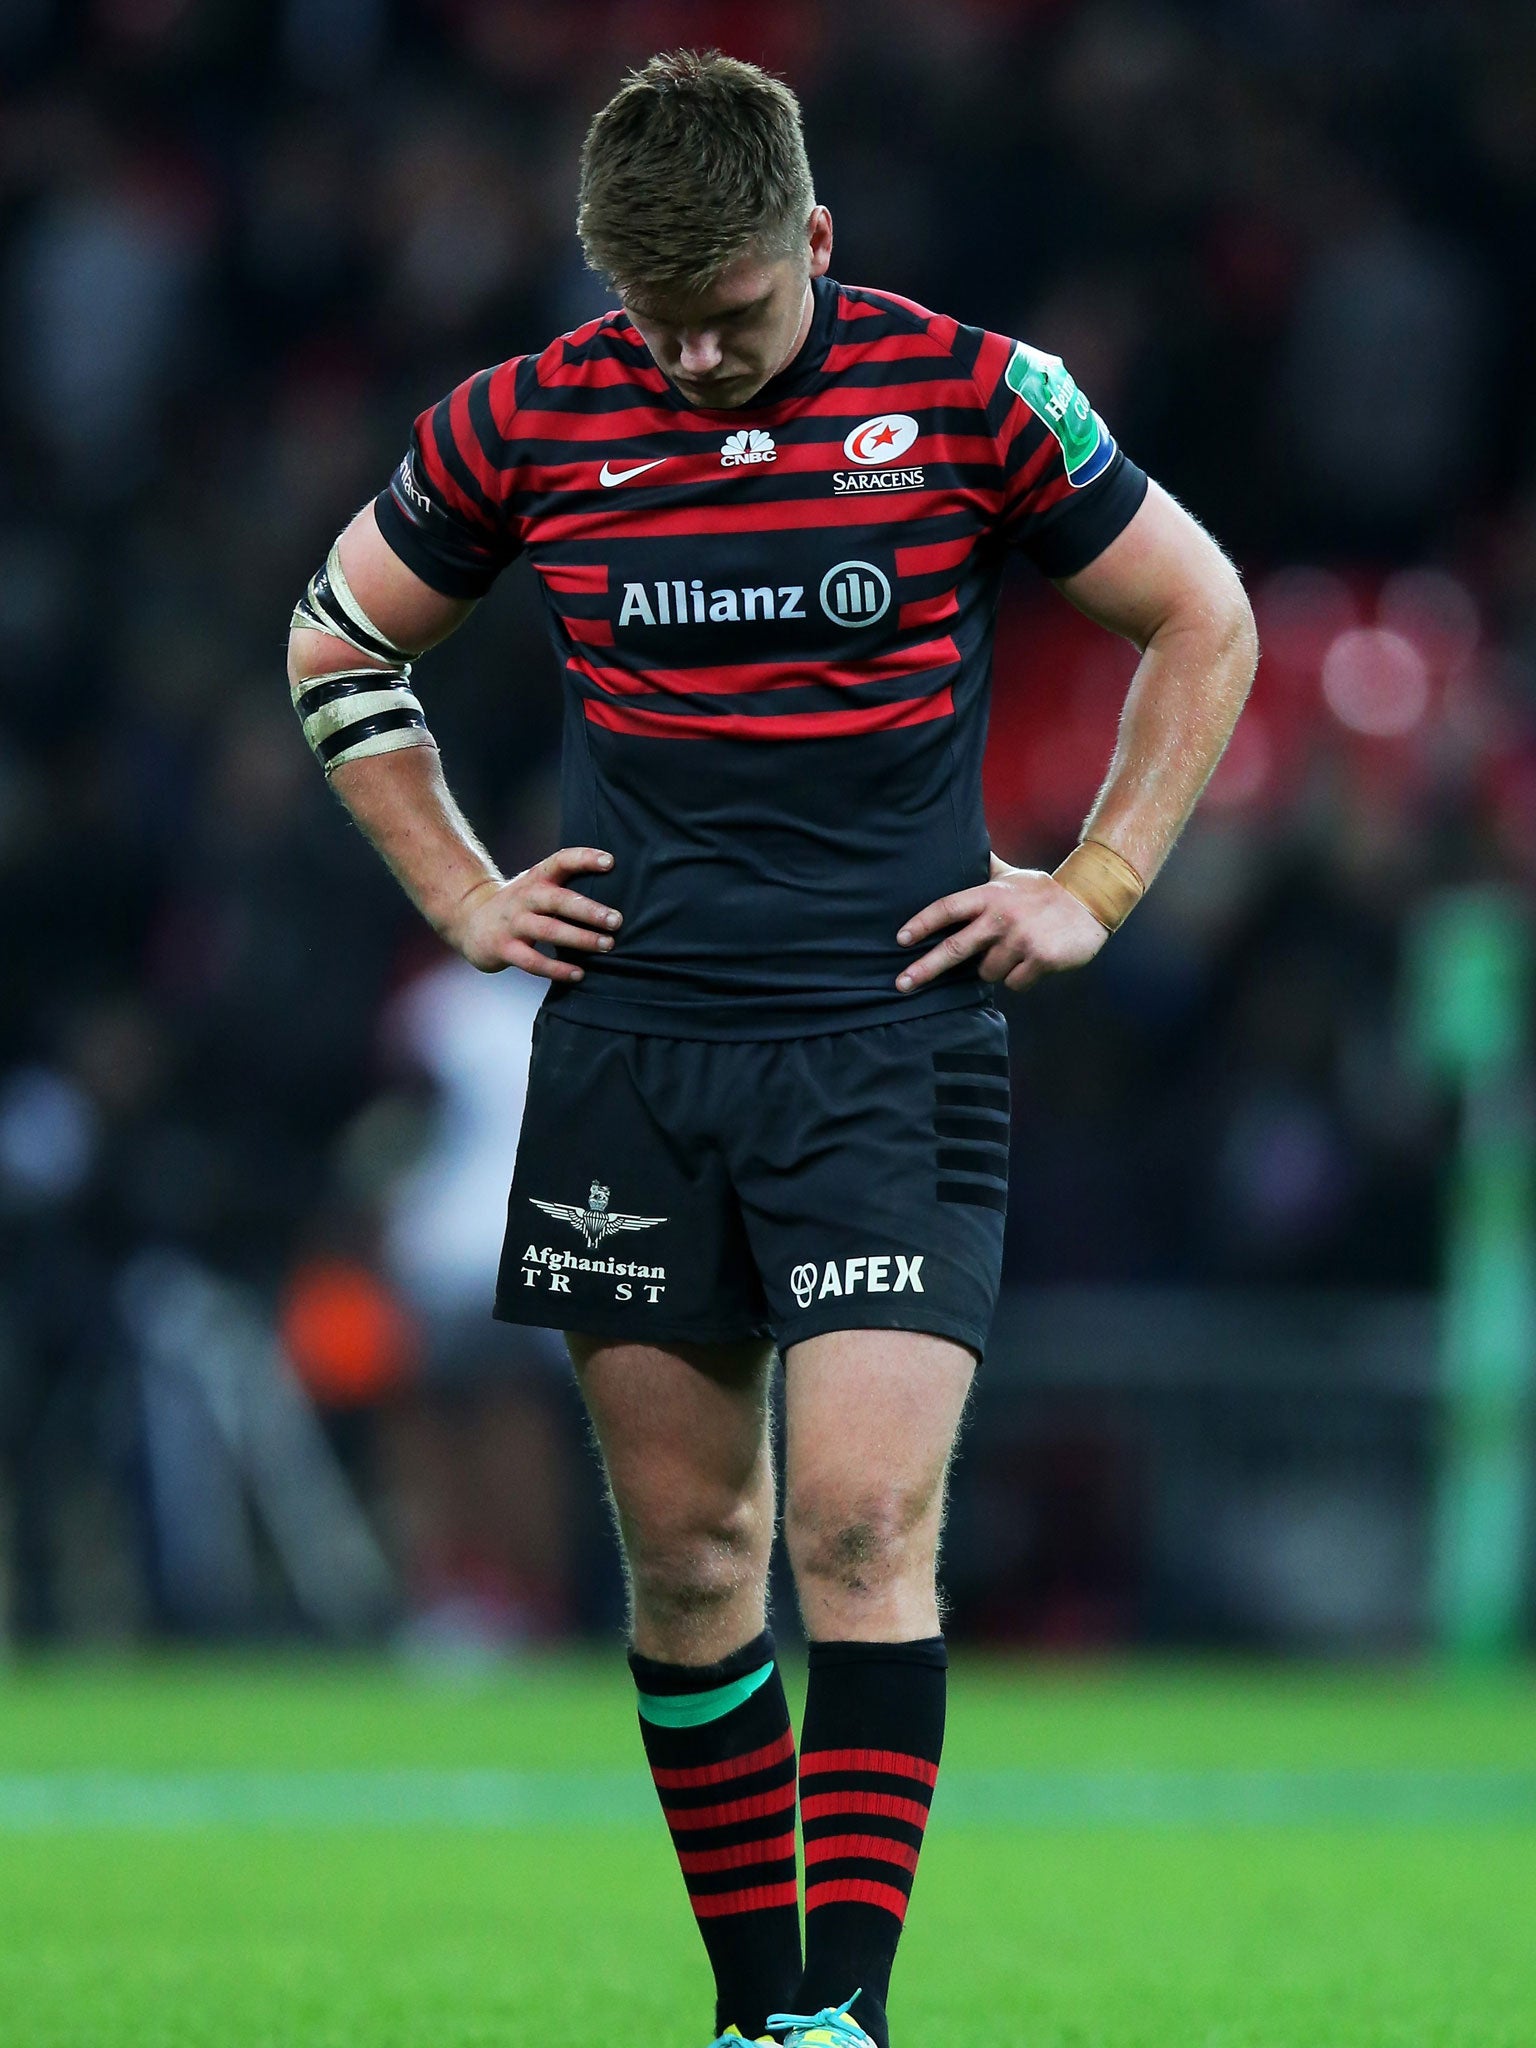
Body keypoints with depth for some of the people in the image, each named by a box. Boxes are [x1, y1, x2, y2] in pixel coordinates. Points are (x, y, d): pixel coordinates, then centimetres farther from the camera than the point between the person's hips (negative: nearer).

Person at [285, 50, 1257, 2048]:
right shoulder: (523, 426, 1)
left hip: (893, 1040, -2)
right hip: (629, 1042, 3)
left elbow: (1204, 621, 10)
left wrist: (1096, 888, 5)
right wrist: (459, 892, 12)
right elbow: (338, 643, 19)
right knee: (683, 1541, 4)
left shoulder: (969, 398, -4)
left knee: (863, 1523, -14)